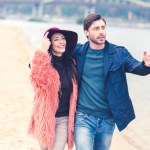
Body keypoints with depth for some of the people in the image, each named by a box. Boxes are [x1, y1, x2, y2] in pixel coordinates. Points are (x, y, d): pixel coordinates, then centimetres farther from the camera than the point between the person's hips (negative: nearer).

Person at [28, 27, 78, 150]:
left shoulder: (70, 63, 6)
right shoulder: (42, 61, -9)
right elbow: (37, 80, -32)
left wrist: (73, 116, 14)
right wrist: (42, 51, -32)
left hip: (64, 118, 3)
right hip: (46, 118, -3)